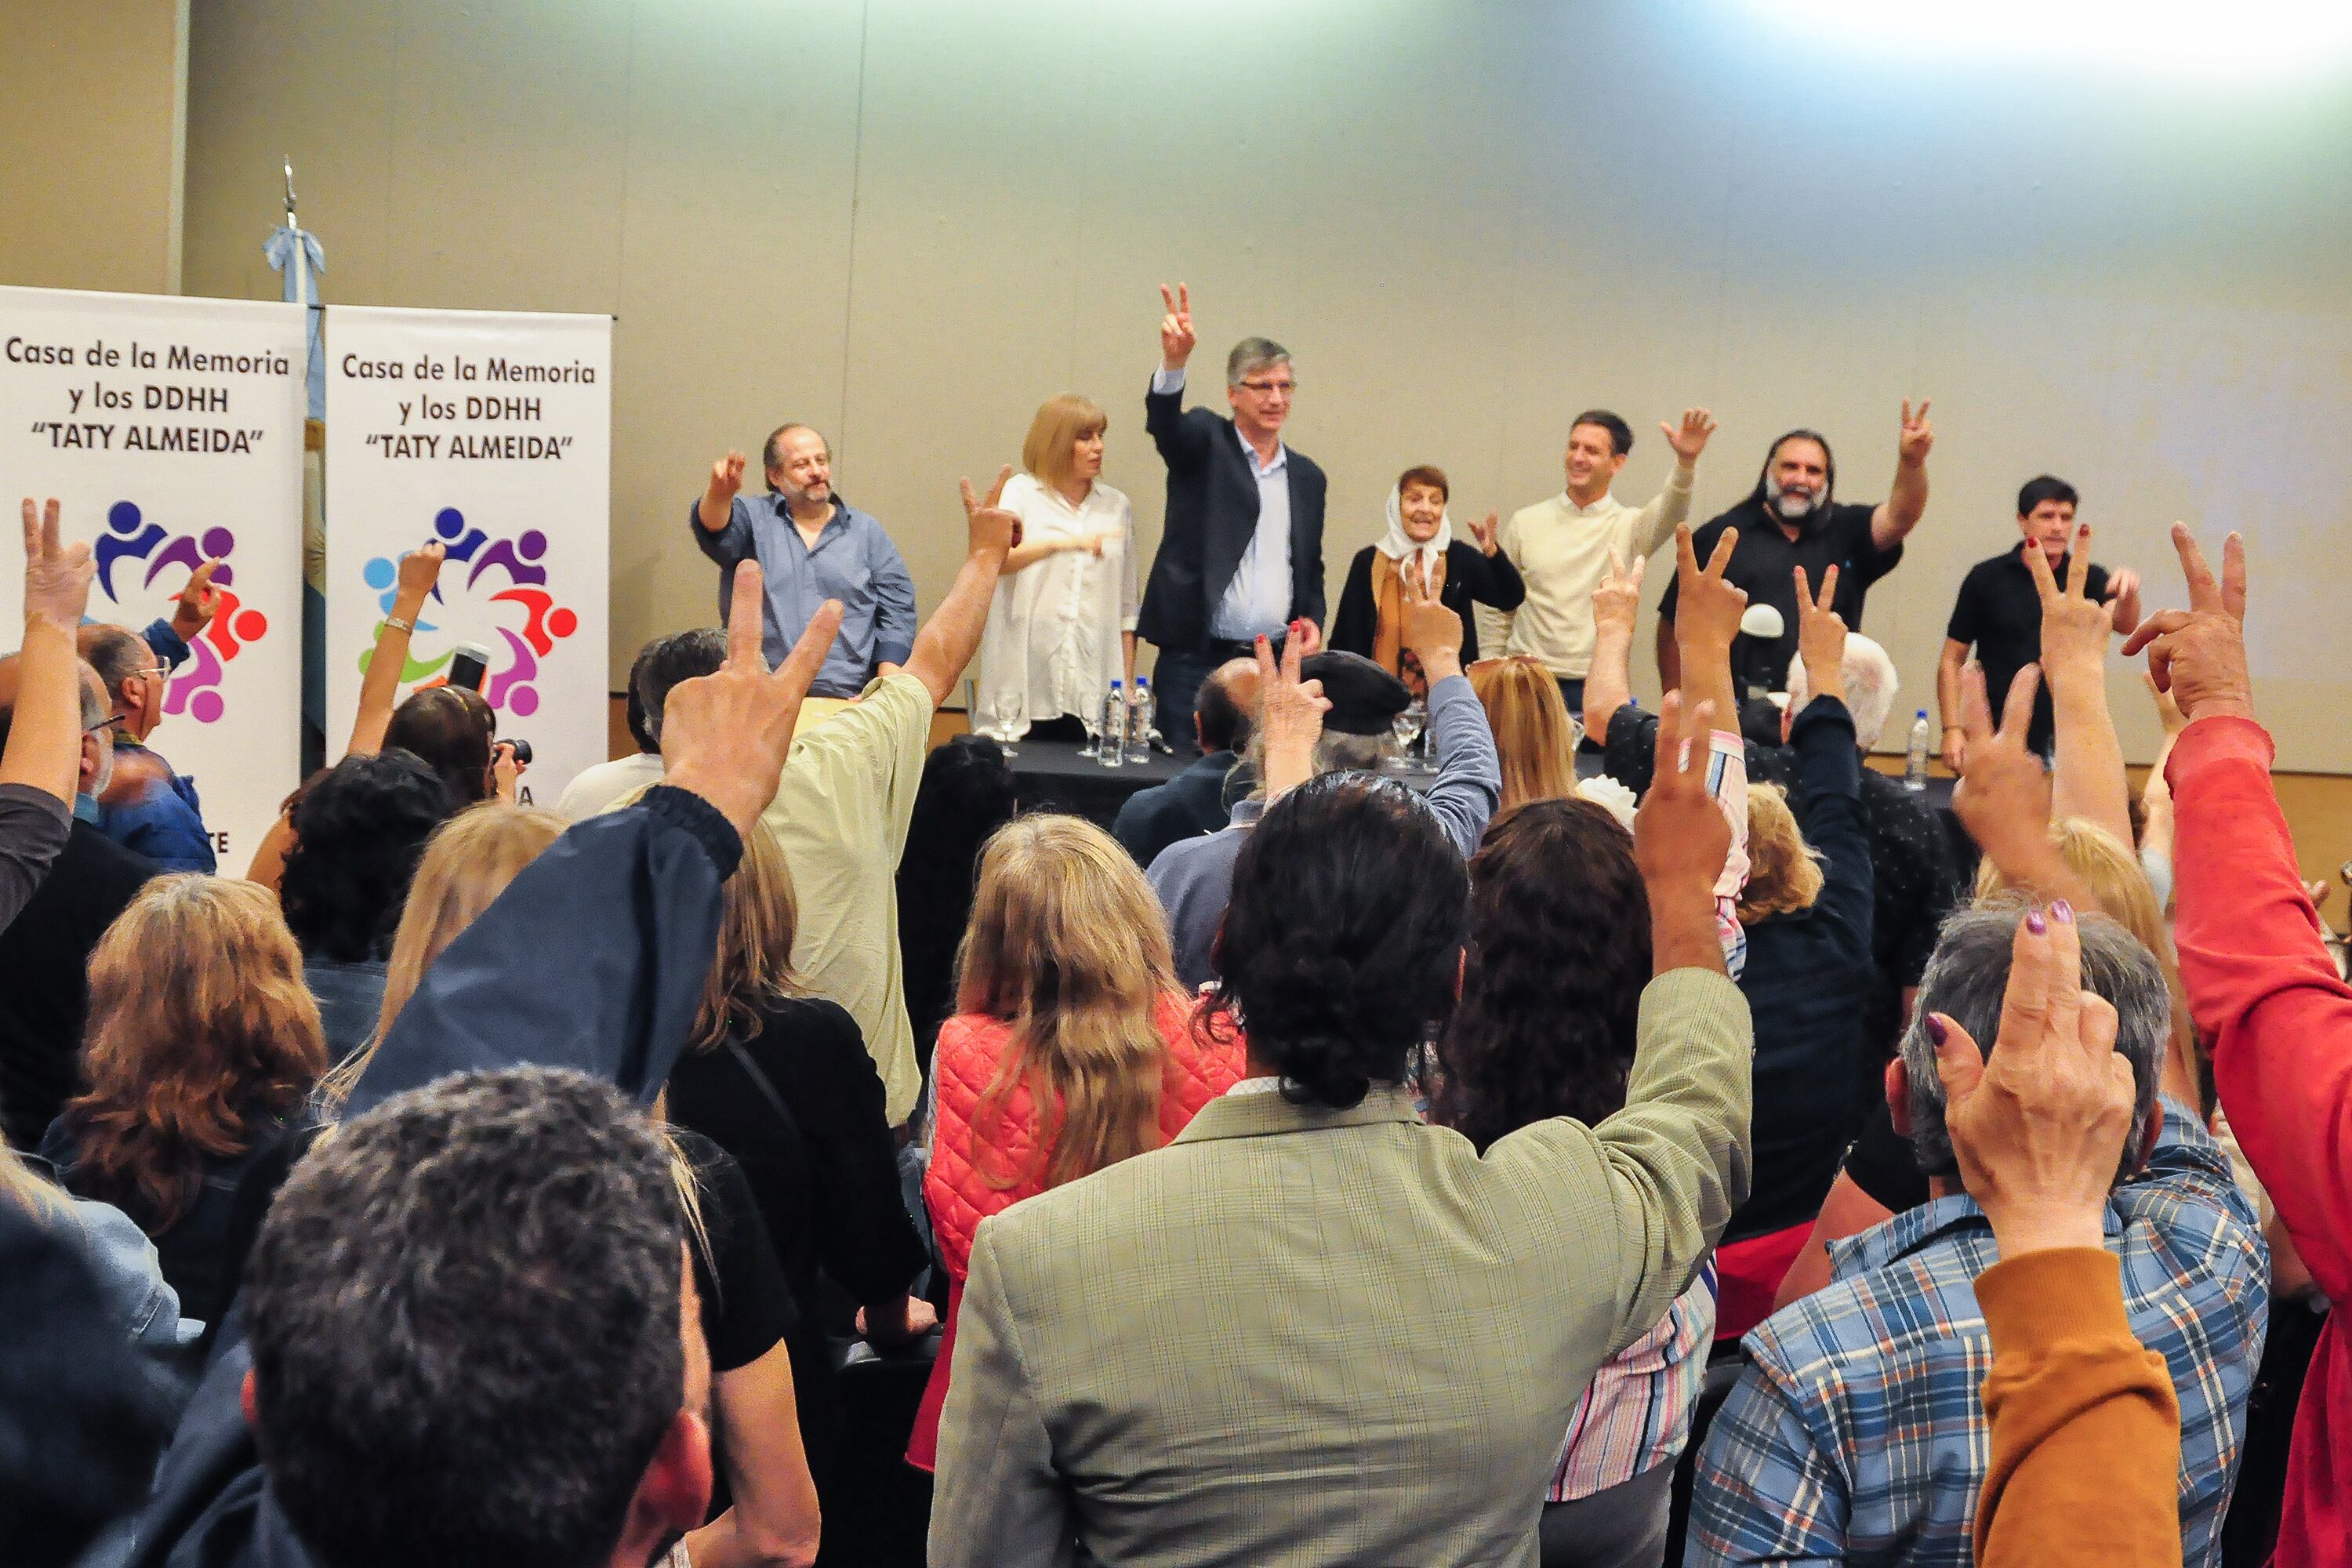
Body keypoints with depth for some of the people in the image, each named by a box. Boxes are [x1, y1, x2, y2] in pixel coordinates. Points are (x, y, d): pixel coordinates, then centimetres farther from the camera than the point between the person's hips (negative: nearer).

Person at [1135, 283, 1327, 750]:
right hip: (1195, 660, -4)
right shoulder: (1205, 442, 4)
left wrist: (1311, 620, 2)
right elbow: (1163, 419, -19)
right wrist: (1174, 362, -38)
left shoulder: (1307, 476, 16)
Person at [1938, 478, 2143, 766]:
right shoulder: (1986, 578, 0)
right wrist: (1952, 730, -8)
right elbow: (1952, 660, 2)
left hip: (2063, 746, 1)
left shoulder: (2089, 580, 3)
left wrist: (2129, 594, -39)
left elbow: (2123, 623, -16)